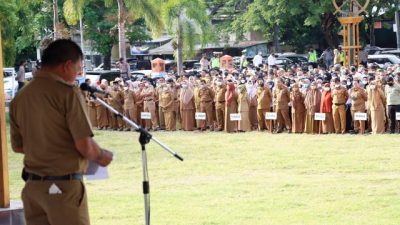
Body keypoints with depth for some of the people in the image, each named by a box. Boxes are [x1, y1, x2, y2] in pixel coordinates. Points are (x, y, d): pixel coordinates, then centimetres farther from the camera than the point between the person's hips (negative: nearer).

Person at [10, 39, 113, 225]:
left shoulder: (20, 97, 6)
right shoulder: (67, 93, -12)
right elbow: (85, 146, -16)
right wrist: (102, 157, 3)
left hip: (33, 186, 6)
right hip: (64, 187, -6)